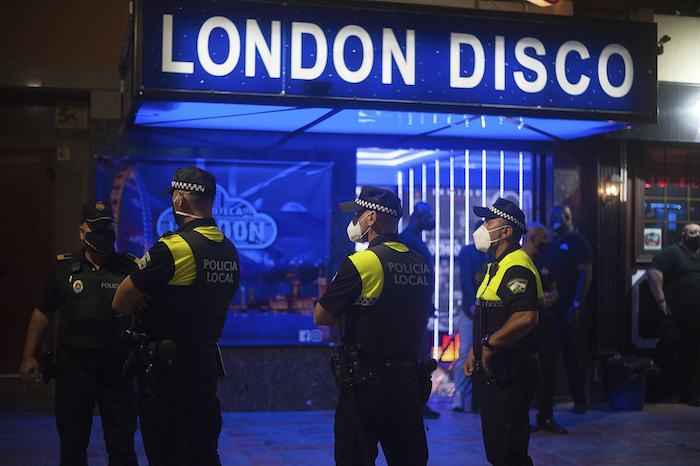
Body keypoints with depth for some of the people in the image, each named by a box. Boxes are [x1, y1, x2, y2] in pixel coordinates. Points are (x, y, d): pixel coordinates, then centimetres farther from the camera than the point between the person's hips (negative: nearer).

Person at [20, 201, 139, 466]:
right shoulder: (63, 268, 6)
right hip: (72, 371, 2)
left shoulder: (131, 268, -1)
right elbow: (43, 313, 11)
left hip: (117, 373, -1)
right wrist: (29, 356, 8)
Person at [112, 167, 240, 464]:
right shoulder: (230, 251, 5)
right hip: (206, 364, 7)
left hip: (164, 372, -7)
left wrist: (144, 304, 5)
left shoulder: (172, 248, -18)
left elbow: (120, 303, -13)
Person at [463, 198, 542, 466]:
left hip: (509, 378, -11)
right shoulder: (498, 266, 18)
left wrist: (490, 344, -22)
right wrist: (474, 353, 15)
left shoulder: (517, 267, -17)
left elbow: (527, 318, -32)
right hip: (492, 373, 11)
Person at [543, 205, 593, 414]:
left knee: (573, 354, -2)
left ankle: (579, 398, 6)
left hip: (569, 310, -7)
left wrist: (576, 305, -19)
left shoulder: (577, 242, -4)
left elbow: (586, 275, -12)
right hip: (551, 308, 7)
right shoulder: (552, 244, 17)